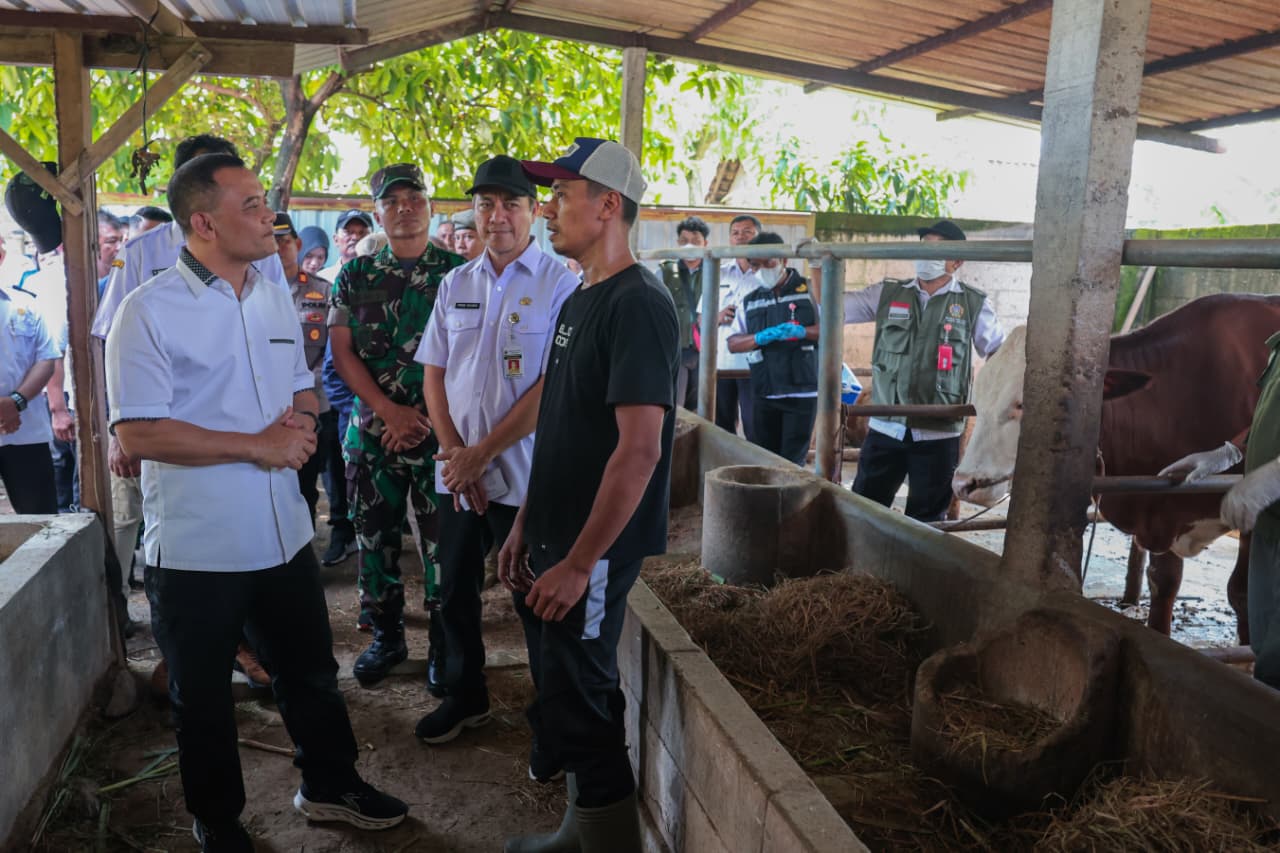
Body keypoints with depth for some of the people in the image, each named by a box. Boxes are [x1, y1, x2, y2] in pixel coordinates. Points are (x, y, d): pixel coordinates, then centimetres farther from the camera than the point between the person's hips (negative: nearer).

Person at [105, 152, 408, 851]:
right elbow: (138, 435, -18)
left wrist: (301, 422, -6)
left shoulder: (275, 298, 7)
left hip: (284, 532, 6)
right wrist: (257, 445, -19)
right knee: (202, 696, 15)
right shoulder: (149, 312, -13)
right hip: (197, 548, -5)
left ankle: (329, 785, 41)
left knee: (311, 673, 19)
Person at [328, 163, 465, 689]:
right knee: (375, 537, 10)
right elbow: (341, 351, 2)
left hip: (440, 430, -2)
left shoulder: (457, 273, 0)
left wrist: (427, 418, -11)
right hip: (373, 429, 3)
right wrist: (389, 410, -10)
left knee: (442, 540, 1)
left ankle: (444, 644, 16)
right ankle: (386, 636, 27)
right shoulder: (354, 277, 7)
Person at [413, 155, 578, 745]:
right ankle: (465, 698, 37)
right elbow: (434, 374, 9)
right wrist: (454, 454, -4)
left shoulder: (559, 285, -8)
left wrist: (482, 452, -13)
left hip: (527, 476, -5)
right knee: (455, 594, 16)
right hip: (457, 473, 5)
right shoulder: (455, 285, 9)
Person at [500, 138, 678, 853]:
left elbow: (640, 449, -23)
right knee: (566, 700, 19)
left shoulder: (638, 304, -17)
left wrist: (579, 562, -21)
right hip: (555, 539, 9)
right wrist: (526, 526, 15)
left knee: (578, 712, 1)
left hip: (594, 552, -9)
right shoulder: (581, 300, 11)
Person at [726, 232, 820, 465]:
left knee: (793, 463, -2)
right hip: (764, 394, 4)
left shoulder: (809, 290, 1)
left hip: (802, 392, -4)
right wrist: (760, 338, -12)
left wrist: (802, 331, -22)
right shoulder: (750, 301, 12)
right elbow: (733, 343, 8)